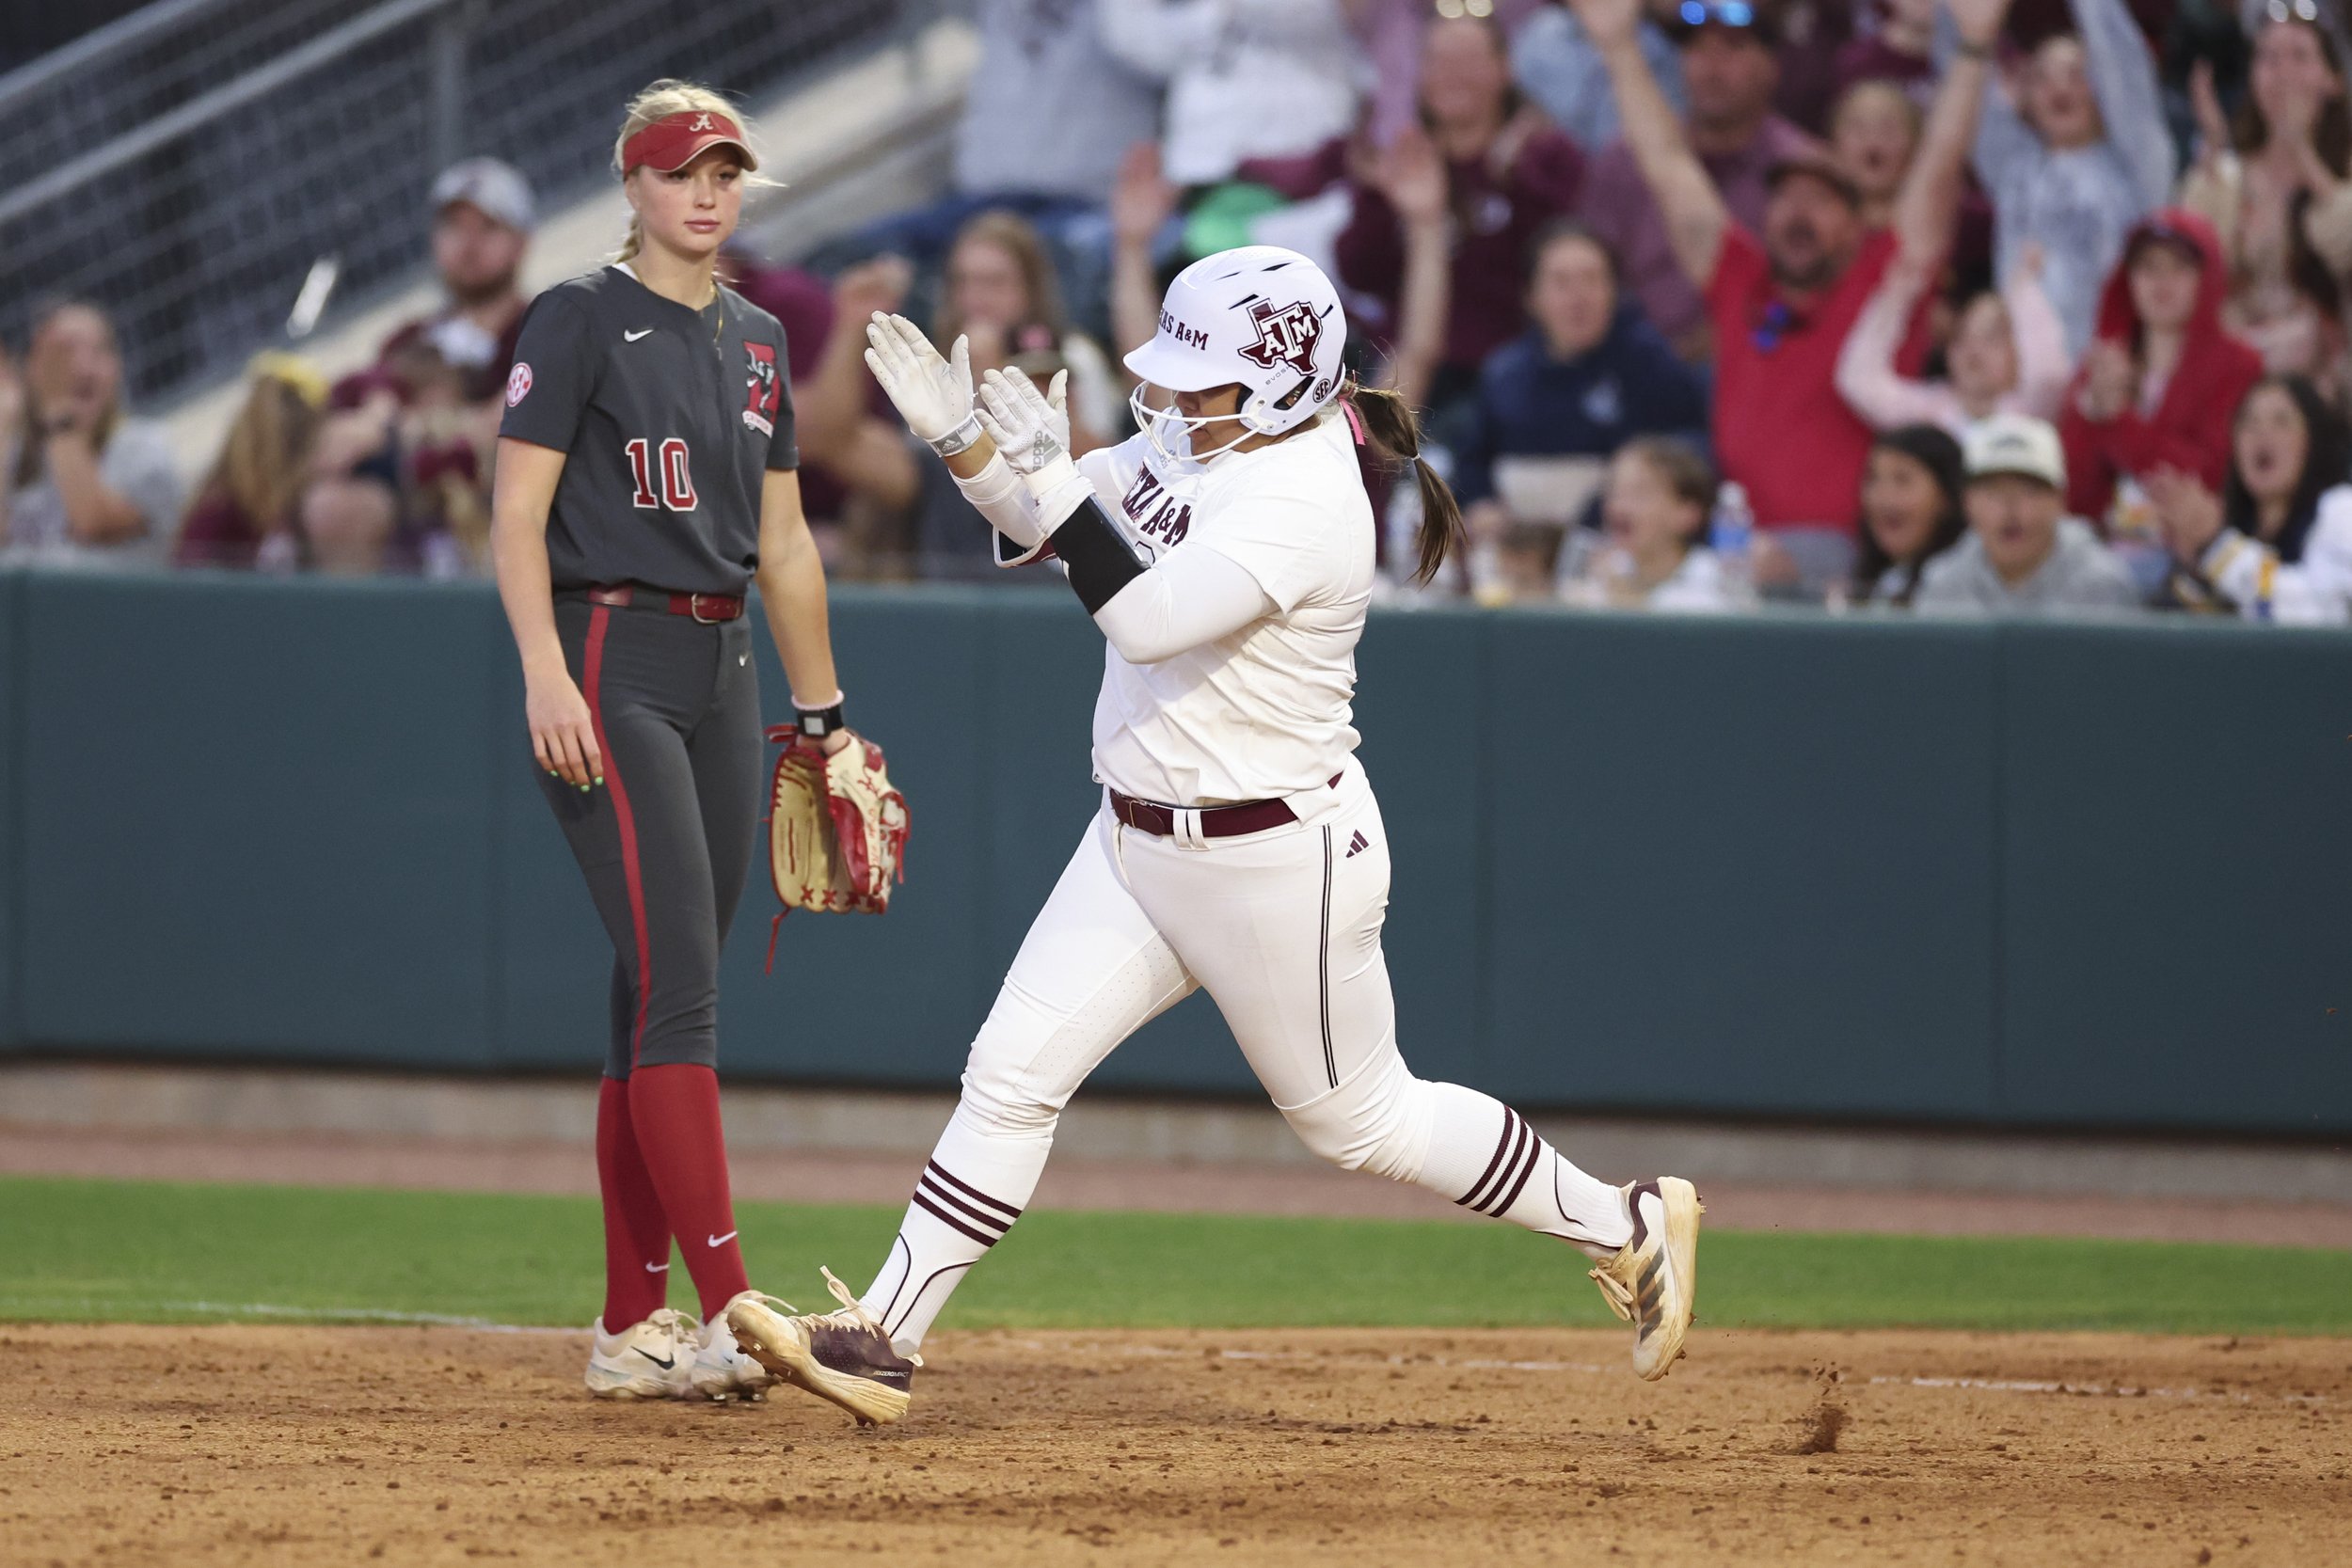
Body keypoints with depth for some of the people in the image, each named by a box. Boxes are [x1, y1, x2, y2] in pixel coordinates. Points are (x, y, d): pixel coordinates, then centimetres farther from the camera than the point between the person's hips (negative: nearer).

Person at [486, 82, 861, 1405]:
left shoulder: (756, 343, 17)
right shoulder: (581, 323, -4)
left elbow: (783, 541, 22)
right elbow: (519, 514, -9)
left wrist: (824, 712, 20)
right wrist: (545, 674, -21)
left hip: (721, 673, 7)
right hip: (610, 658, -7)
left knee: (667, 999, 7)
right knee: (678, 987, -16)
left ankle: (633, 1329, 10)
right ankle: (730, 1313, -23)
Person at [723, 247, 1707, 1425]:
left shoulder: (1302, 501, -25)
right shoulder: (1191, 440, 2)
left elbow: (1147, 617, -35)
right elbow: (1037, 531, 11)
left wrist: (1050, 475, -35)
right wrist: (959, 432, -6)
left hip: (1277, 865, -8)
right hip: (1141, 844, 8)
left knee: (1358, 1118, 7)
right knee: (1014, 1068, -3)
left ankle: (1628, 1226, 25)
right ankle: (881, 1338, -3)